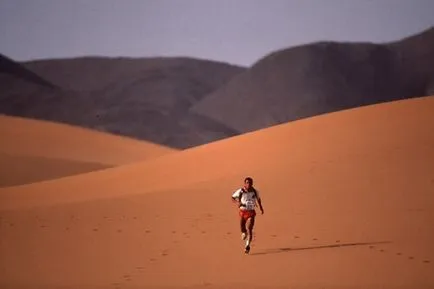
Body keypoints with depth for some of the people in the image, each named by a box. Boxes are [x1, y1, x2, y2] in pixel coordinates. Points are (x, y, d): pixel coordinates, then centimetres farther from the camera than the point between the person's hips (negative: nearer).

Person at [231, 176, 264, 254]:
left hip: (251, 212, 0)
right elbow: (233, 197, 1)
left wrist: (261, 207, 18)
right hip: (242, 212, 0)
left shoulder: (255, 191, -6)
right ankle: (244, 232, 44)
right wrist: (237, 202, -19)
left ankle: (247, 246, -7)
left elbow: (258, 198, 16)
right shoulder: (240, 191, -11)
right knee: (242, 228, 5)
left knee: (250, 229, -13)